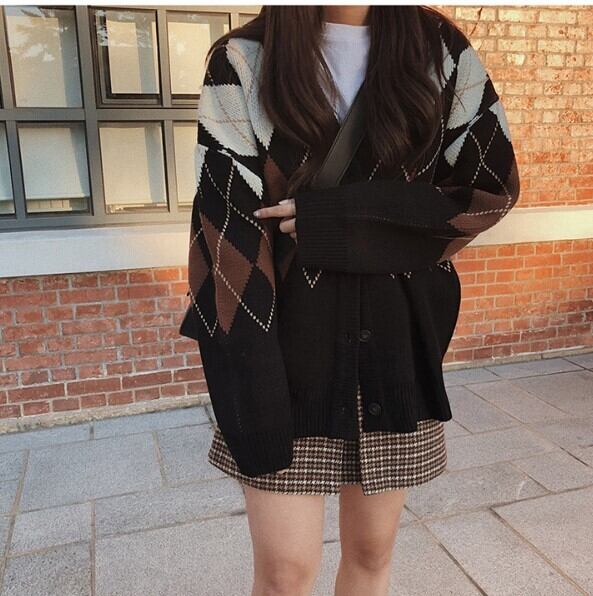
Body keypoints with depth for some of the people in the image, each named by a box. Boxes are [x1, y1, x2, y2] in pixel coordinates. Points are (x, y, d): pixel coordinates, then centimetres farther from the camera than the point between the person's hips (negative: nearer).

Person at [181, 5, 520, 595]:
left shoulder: (440, 50, 6)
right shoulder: (243, 60, -1)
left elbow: (492, 184, -1)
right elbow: (225, 223, -10)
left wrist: (346, 219, -13)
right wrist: (251, 392, -17)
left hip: (396, 334, 3)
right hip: (289, 335, -2)